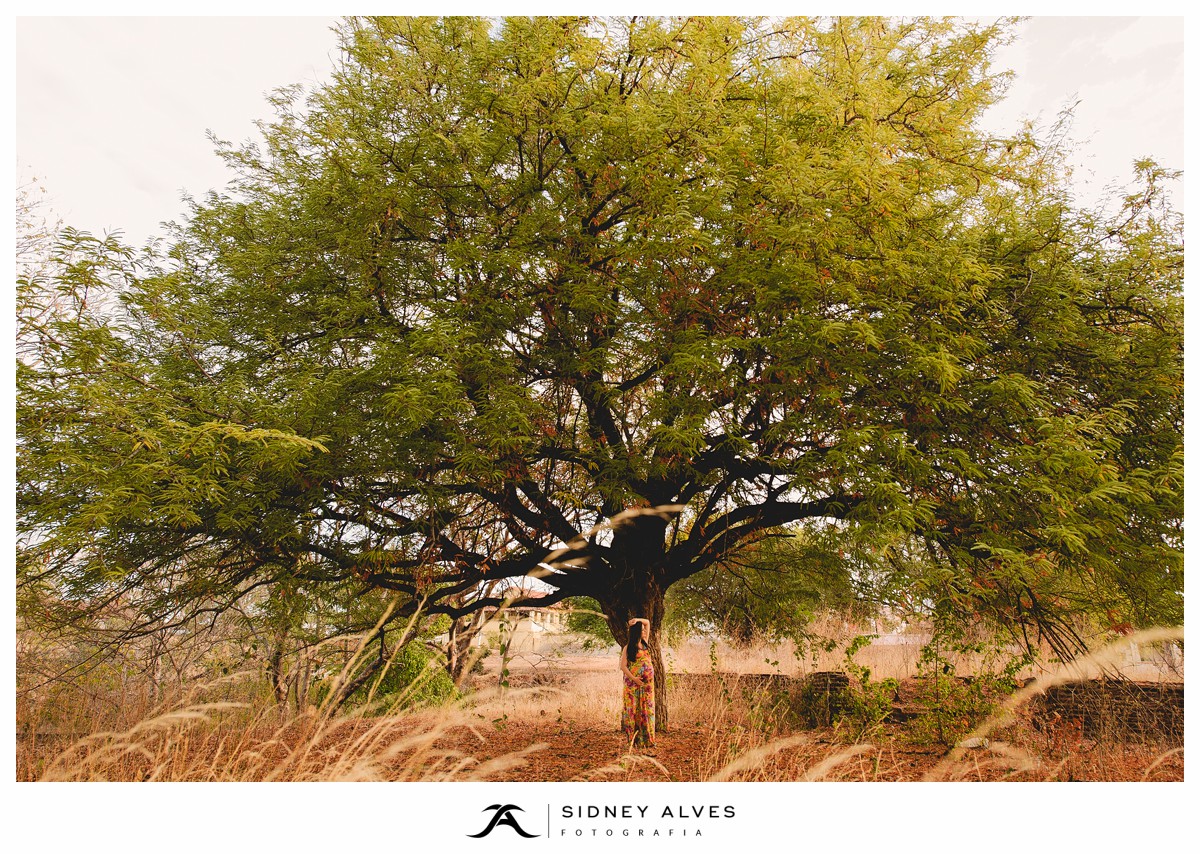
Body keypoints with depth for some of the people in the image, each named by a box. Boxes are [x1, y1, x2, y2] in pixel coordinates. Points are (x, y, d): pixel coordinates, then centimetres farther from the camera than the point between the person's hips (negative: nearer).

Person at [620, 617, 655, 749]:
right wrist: (633, 678, -17)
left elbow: (647, 622, 15)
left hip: (647, 683, 5)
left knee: (646, 709, 5)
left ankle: (647, 739, 9)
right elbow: (623, 666, -9)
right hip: (633, 684, -5)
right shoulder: (628, 648, -5)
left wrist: (637, 620, -1)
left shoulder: (645, 643, 10)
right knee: (633, 710, -2)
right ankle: (633, 739, 3)